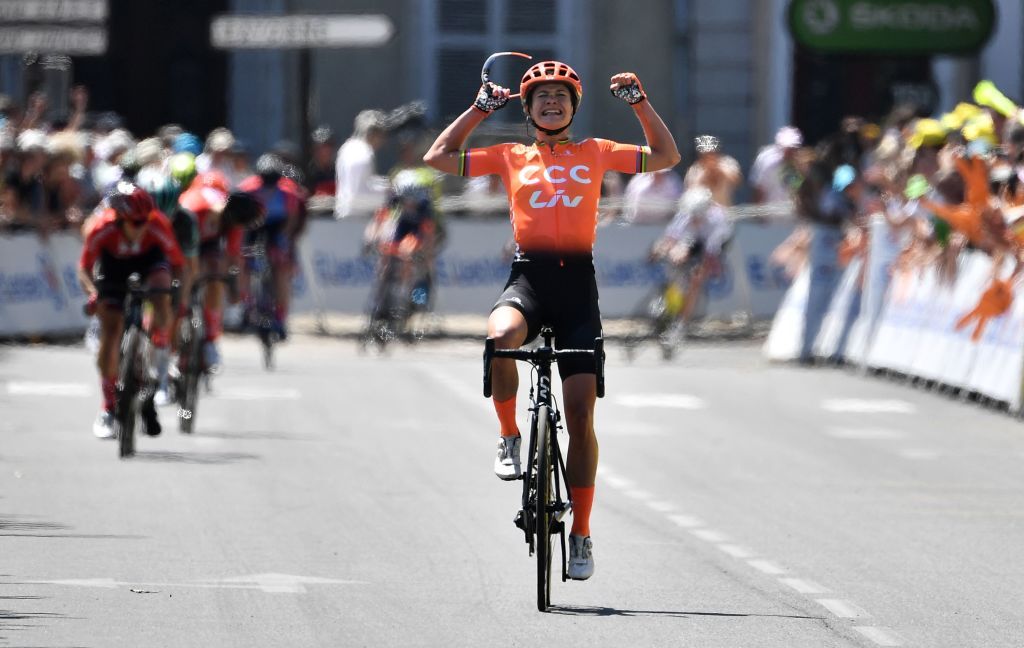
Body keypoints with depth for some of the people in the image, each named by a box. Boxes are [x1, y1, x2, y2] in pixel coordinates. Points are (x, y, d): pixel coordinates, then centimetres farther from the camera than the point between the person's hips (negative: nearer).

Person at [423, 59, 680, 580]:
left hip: (577, 282, 1)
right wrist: (481, 108, 14)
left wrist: (638, 101, 10)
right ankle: (509, 437, -12)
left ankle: (581, 533, 6)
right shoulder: (511, 157, 14)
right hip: (528, 277, -1)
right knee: (500, 337, -38)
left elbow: (666, 157, 17)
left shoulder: (595, 154, 15)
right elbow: (437, 157, 13)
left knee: (580, 410, -4)